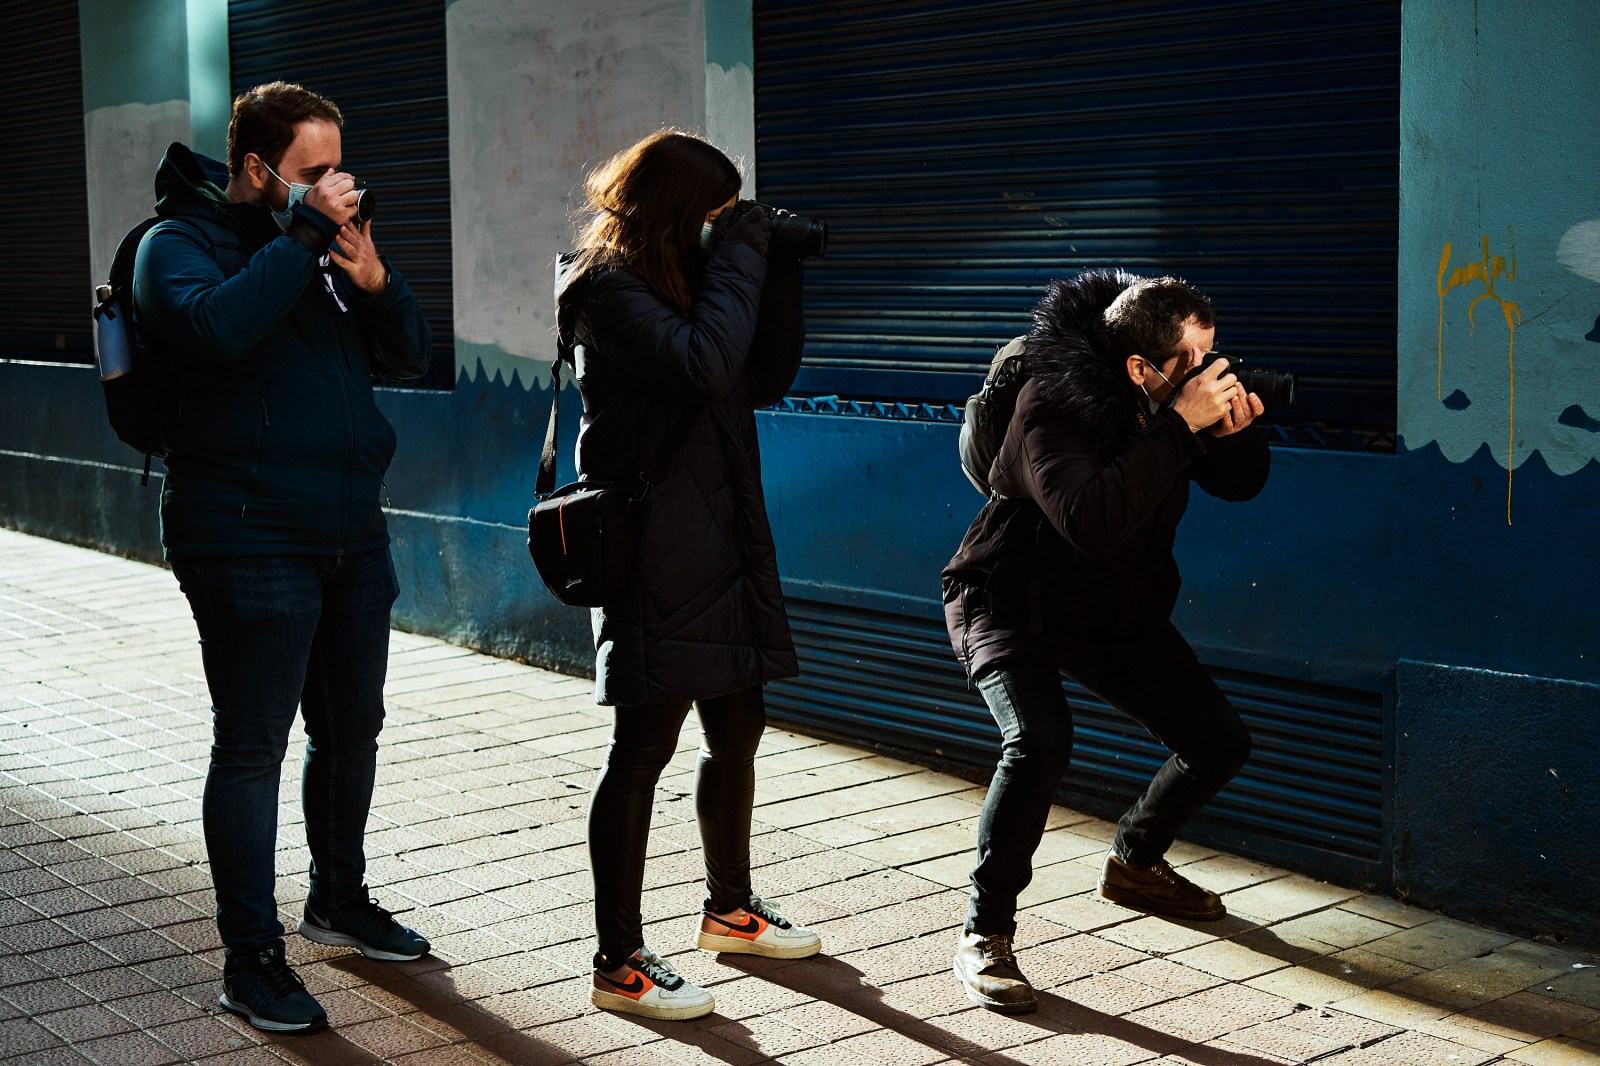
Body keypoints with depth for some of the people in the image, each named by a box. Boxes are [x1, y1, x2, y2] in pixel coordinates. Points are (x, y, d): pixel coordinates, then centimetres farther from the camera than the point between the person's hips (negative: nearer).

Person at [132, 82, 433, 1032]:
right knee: (252, 746, -4)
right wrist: (304, 234, -23)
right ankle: (252, 956, 5)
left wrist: (377, 283, -9)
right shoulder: (180, 241, -6)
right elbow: (218, 324, -28)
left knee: (353, 728, 17)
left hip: (353, 534, 7)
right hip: (249, 542, -7)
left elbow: (410, 355, 10)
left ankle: (340, 899, 36)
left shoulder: (329, 240, 14)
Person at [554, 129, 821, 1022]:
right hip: (655, 553, -9)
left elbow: (766, 379, 13)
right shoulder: (611, 286, -12)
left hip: (721, 544, 9)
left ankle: (730, 909, 35)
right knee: (645, 747, -5)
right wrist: (741, 257, -15)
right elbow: (704, 368, -25)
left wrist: (778, 274, 3)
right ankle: (620, 964, 3)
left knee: (738, 729, 17)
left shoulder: (689, 275, 14)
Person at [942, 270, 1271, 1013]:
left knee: (1220, 743, 7)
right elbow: (1092, 521, -45)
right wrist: (1180, 425, -42)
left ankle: (1133, 865, 35)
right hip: (1011, 606, -7)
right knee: (1039, 742, -32)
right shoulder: (1054, 401, -30)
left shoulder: (1179, 393, -10)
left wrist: (1235, 429, -20)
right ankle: (985, 935, -17)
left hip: (1118, 609, 7)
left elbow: (1241, 485, 3)